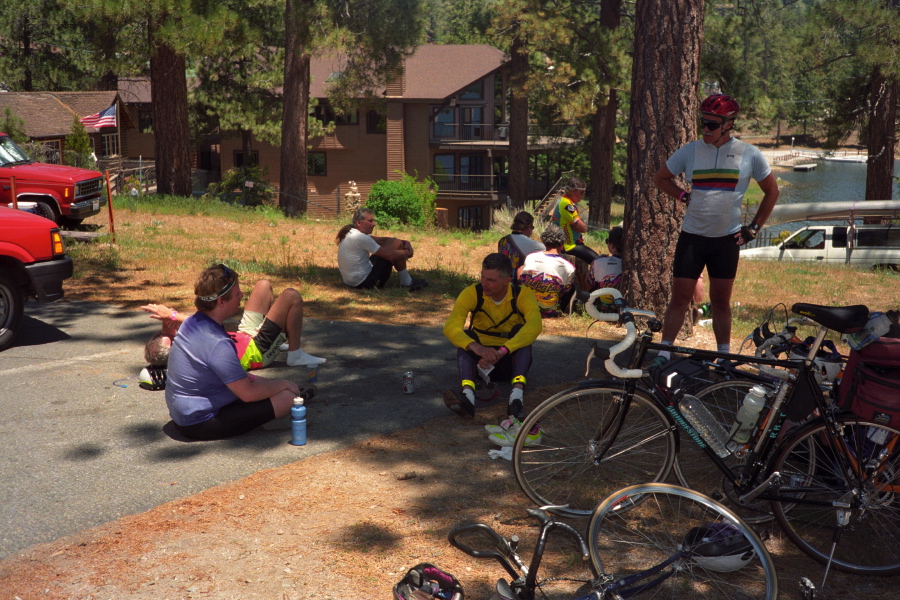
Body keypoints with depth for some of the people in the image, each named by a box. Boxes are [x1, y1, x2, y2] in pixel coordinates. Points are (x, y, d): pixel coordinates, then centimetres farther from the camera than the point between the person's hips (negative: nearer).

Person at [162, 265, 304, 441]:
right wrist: (284, 384, -9)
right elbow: (248, 393, -24)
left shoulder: (192, 322, 1)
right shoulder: (217, 344, -29)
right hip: (202, 424, -10)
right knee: (286, 397, -14)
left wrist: (251, 377, 12)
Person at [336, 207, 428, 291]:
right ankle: (406, 282, 7)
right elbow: (390, 255, -20)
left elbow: (381, 240, 15)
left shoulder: (350, 233, 10)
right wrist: (407, 252, -1)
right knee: (396, 244, -6)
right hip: (364, 282, -10)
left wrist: (405, 242, 4)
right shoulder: (360, 238, -21)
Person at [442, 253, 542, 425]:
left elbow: (534, 325, -36)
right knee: (466, 336, -27)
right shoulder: (472, 293, -14)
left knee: (520, 330, -28)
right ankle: (467, 394, -51)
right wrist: (477, 347, -49)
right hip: (480, 360, 1)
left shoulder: (522, 295, -16)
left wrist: (501, 352, -49)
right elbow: (451, 327, -29)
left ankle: (517, 395, -46)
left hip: (512, 360, -1)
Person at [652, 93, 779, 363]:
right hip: (692, 237, 0)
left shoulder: (749, 154, -1)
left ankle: (724, 357, 20)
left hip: (727, 239, 0)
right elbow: (660, 178, 14)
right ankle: (663, 354, 6)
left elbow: (772, 191, 10)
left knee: (721, 301, 9)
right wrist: (683, 196, 0)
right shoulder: (690, 151, -1)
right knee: (680, 298, -1)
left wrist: (753, 228, 5)